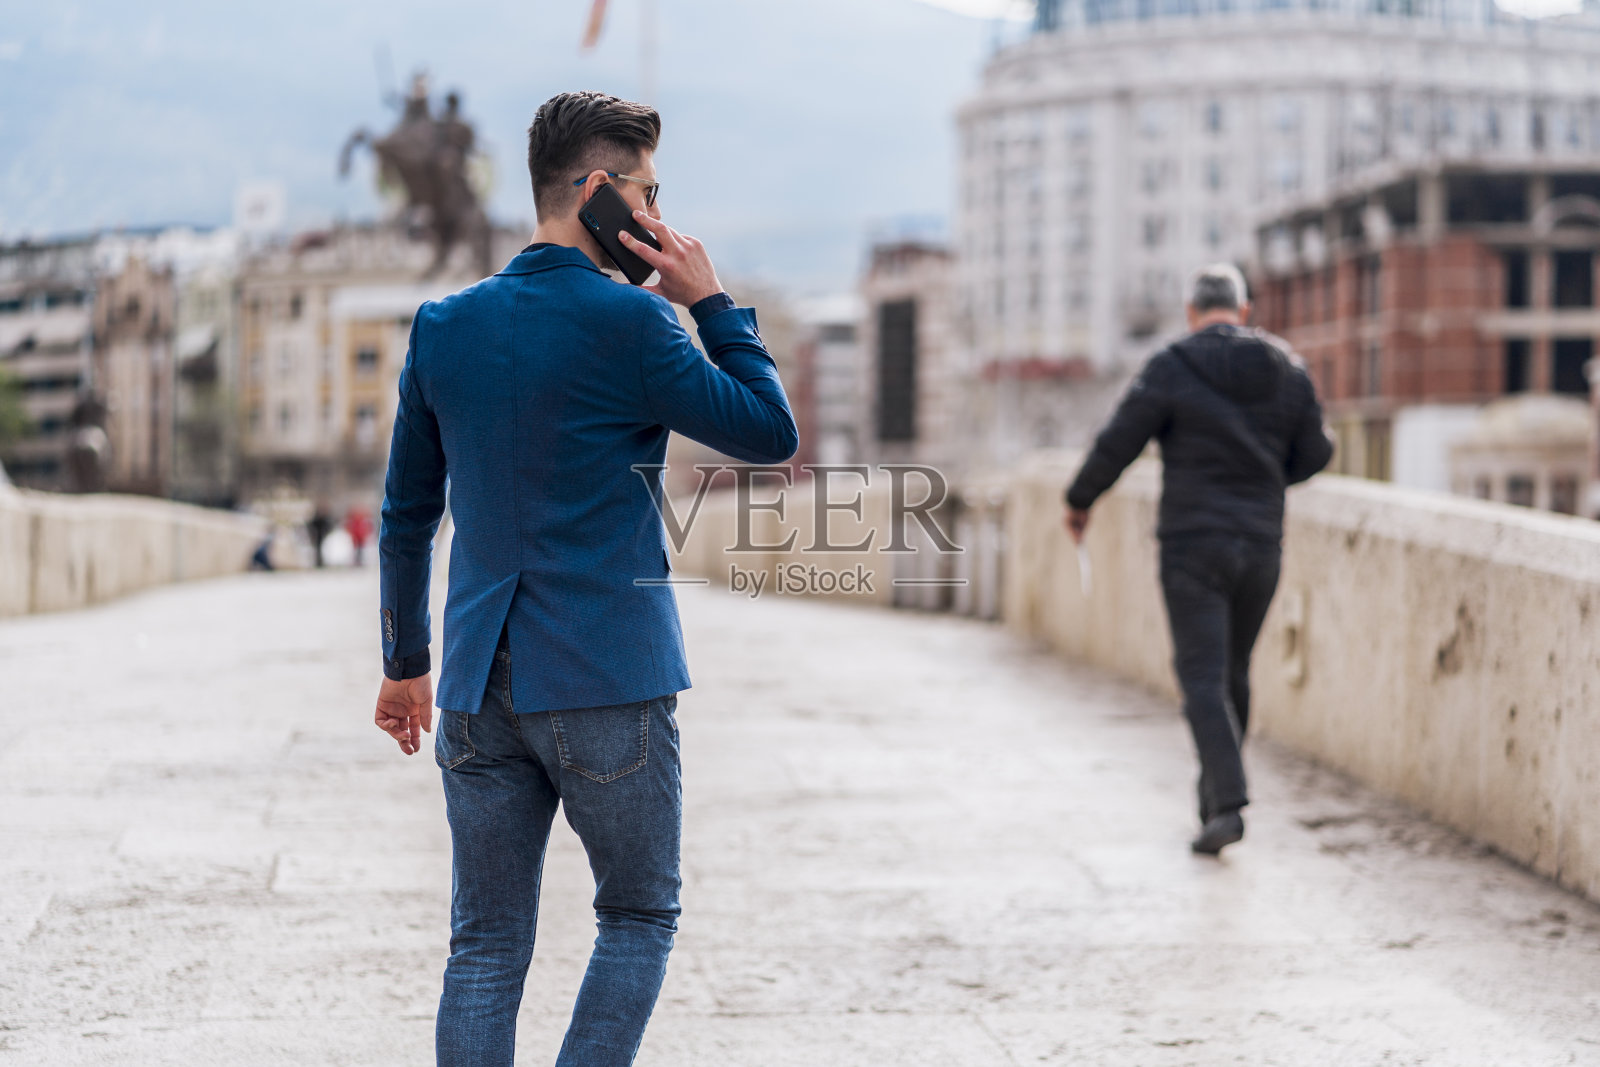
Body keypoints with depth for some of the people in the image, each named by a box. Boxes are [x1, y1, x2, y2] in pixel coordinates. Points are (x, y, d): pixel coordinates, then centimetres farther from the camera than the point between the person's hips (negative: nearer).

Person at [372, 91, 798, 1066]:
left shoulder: (443, 326, 8)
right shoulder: (627, 321, -9)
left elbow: (407, 514, 14)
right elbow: (772, 433, -1)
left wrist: (406, 663, 22)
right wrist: (713, 303, 4)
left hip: (478, 687, 5)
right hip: (609, 682, -5)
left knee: (487, 947, 8)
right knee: (640, 918, 12)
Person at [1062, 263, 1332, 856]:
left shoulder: (1173, 368, -8)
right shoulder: (1287, 369, 5)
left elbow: (1117, 444, -7)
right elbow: (1313, 454, 11)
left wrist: (1079, 502, 9)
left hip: (1194, 545, -4)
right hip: (1261, 545, 4)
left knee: (1203, 678, -6)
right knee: (1234, 673, 17)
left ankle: (1228, 804, -20)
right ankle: (1214, 795, 26)